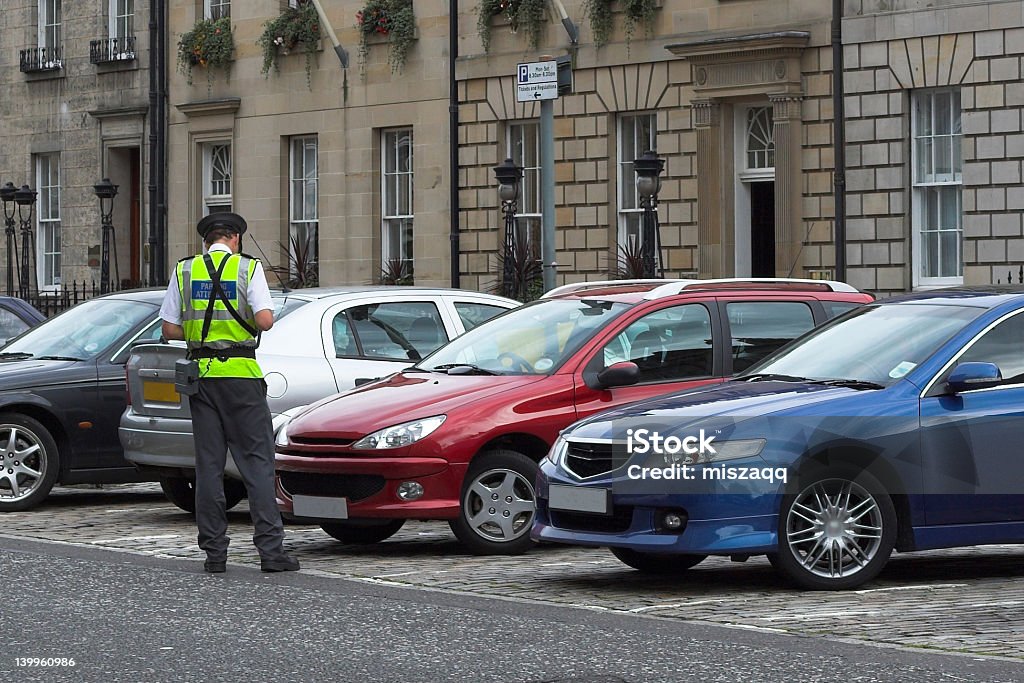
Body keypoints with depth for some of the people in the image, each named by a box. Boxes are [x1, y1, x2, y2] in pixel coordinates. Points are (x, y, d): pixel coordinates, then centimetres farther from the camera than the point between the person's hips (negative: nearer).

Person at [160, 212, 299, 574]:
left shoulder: (185, 270, 6)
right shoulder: (248, 268, -2)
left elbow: (170, 329, 3)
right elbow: (265, 320, -13)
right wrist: (250, 323, 9)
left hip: (201, 375, 3)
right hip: (241, 374, -3)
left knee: (208, 463, 6)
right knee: (256, 461, -1)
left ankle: (214, 552, 5)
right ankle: (270, 548, -8)